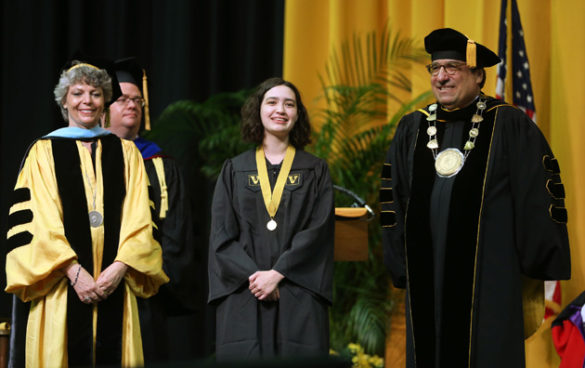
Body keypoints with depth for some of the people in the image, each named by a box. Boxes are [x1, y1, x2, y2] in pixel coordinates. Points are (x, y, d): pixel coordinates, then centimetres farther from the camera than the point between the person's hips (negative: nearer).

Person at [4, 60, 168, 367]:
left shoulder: (125, 152, 14)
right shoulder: (44, 152, 7)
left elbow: (139, 219, 5)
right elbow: (38, 220, -3)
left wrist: (120, 267, -11)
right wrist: (74, 271, -15)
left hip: (114, 284, 2)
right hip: (63, 287, -2)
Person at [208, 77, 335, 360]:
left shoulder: (315, 171, 10)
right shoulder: (235, 170, 11)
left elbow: (318, 231, -2)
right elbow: (221, 234, 3)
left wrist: (277, 274, -13)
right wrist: (253, 275, -12)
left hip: (299, 300, 0)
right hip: (243, 299, 1)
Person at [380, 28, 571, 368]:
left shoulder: (509, 126, -2)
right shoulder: (412, 130, 11)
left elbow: (538, 197, -3)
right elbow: (392, 199, 14)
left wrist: (537, 264, -5)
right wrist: (401, 266, 10)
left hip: (490, 276, -4)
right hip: (428, 279, 4)